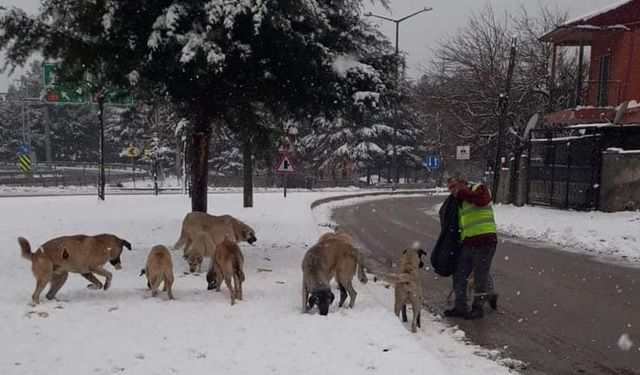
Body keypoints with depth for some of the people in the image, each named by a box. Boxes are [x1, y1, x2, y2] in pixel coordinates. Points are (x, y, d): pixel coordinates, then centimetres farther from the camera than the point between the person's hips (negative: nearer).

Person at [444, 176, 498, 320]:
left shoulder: (478, 189, -2)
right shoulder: (459, 203, 21)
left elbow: (482, 200, -26)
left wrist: (462, 193, -15)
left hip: (484, 241, -8)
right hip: (467, 243, 8)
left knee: (480, 277, 1)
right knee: (459, 276, 10)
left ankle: (478, 308, 15)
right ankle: (460, 307, 22)